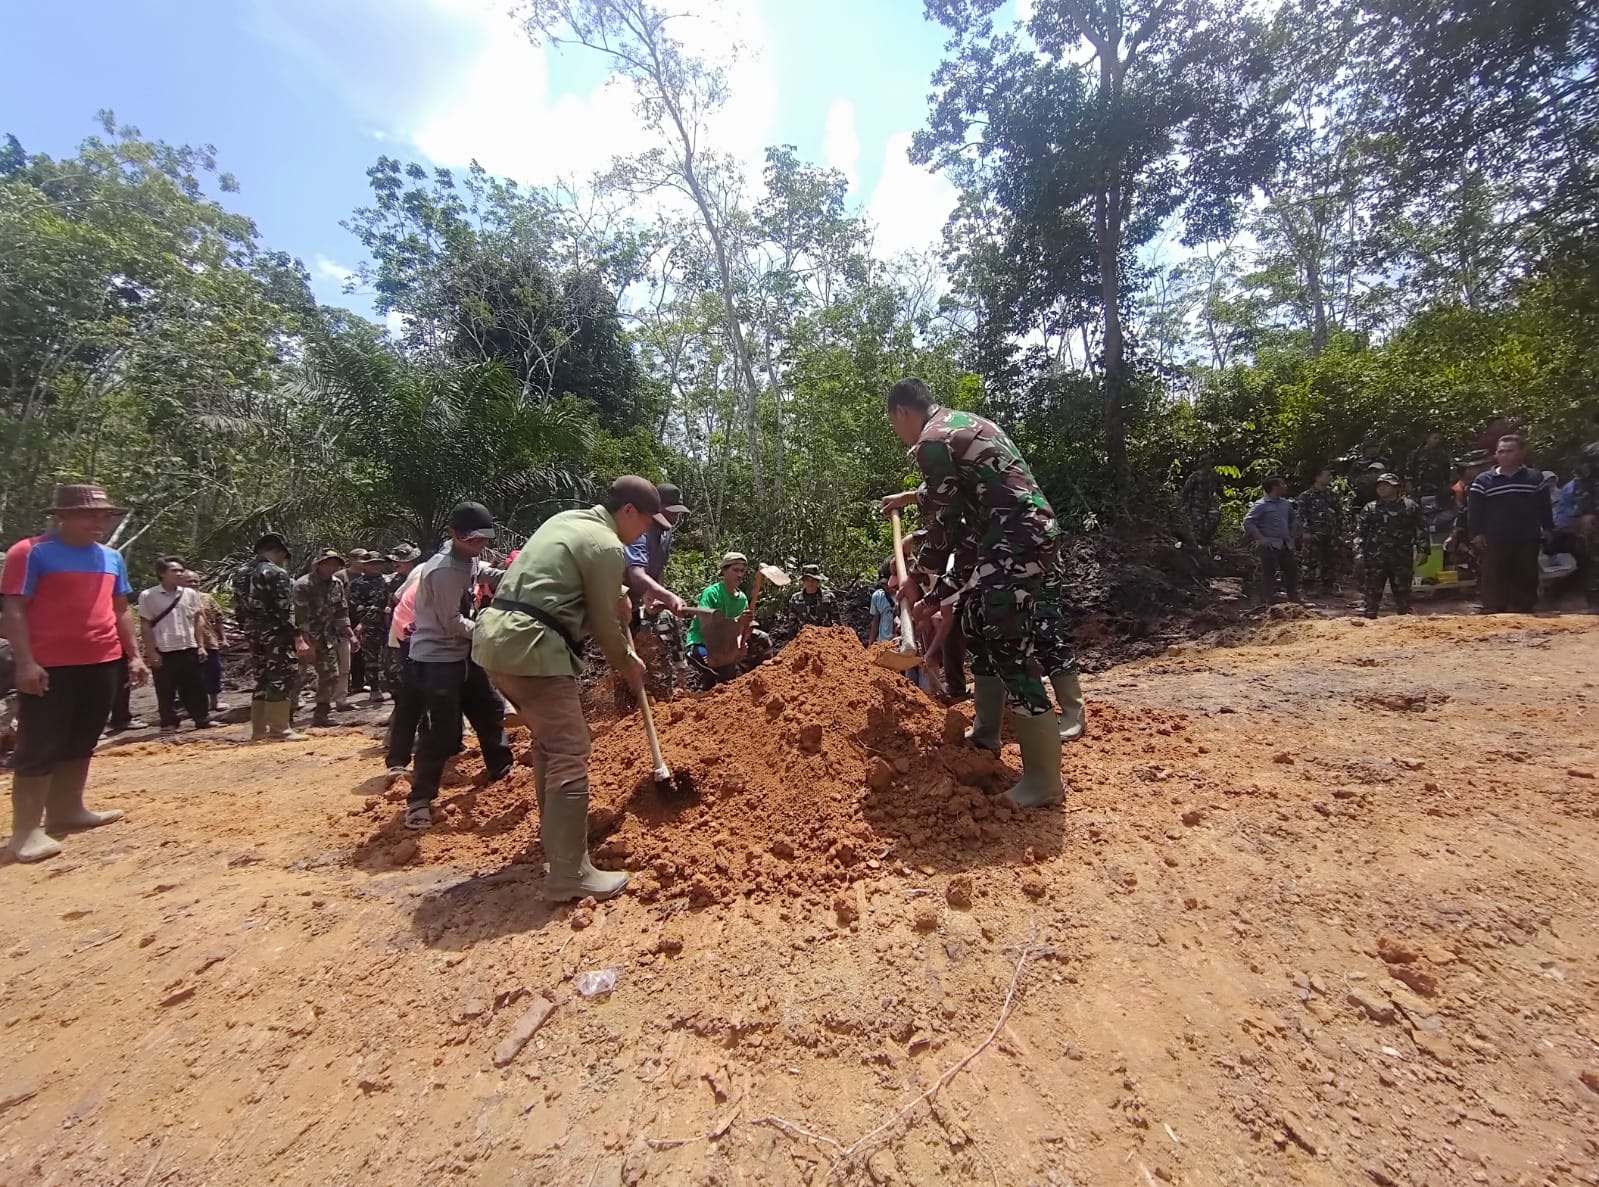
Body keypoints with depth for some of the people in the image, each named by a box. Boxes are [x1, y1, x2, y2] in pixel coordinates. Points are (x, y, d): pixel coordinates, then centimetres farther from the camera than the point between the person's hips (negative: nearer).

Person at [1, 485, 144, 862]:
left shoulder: (112, 558, 12)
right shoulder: (30, 552, -7)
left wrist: (134, 655, 13)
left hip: (102, 663, 6)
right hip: (50, 666, -6)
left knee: (80, 743, 14)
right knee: (39, 746, -3)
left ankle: (66, 810, 25)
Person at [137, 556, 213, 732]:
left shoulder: (190, 594, 5)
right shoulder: (148, 596, -4)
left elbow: (198, 621, 10)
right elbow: (145, 626, -3)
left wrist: (200, 646, 5)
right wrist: (151, 652, -8)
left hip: (189, 649, 3)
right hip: (163, 651, -3)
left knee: (195, 688, 8)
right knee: (166, 691, 5)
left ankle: (202, 719, 16)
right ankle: (169, 723, 15)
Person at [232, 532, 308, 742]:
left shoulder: (241, 573, 13)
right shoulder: (277, 573, -13)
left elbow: (238, 607, 15)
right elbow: (285, 609, -18)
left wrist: (246, 631, 21)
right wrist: (296, 635, -15)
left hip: (253, 632, 8)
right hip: (275, 633, -8)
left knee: (261, 680, 14)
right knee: (280, 679, -4)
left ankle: (259, 729, 19)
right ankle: (279, 729, -2)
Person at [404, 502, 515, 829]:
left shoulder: (468, 559, 3)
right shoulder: (444, 570, -24)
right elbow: (452, 623, -23)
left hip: (461, 652, 10)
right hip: (435, 657, -9)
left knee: (489, 708, 17)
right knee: (442, 729, -8)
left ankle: (500, 768, 36)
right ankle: (420, 799, 7)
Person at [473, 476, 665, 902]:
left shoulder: (567, 519, 18)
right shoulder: (607, 546, -9)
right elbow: (603, 625, -3)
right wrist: (630, 667, 14)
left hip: (496, 635, 10)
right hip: (531, 647, -10)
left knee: (549, 737, 24)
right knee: (569, 754, -6)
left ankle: (553, 826, 39)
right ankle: (569, 876, -2)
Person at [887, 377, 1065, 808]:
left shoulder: (932, 441, -9)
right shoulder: (966, 423, 22)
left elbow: (944, 523, -9)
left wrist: (918, 580, 6)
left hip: (1015, 542, -11)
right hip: (1029, 533, 11)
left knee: (1011, 650, -10)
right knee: (977, 624, 20)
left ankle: (1044, 780, -3)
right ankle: (986, 733, 33)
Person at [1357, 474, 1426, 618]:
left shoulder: (1411, 506, 6)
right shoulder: (1369, 508, 6)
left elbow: (1421, 529, 6)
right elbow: (1362, 532, 5)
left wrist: (1422, 550, -2)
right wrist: (1360, 552, -3)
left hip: (1402, 558, 1)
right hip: (1376, 558, -1)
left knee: (1403, 591, 9)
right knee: (1373, 591, -2)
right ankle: (1369, 618, 2)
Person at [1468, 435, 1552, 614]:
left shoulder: (1535, 477, 7)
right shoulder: (1483, 480, -1)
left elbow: (1544, 506, 12)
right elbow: (1474, 509, -2)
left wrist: (1547, 529, 8)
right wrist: (1477, 534, -8)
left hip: (1527, 540, 3)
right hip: (1494, 541, -3)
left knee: (1526, 578, 10)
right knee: (1494, 579, -2)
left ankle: (1522, 611, 21)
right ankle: (1493, 612, 2)